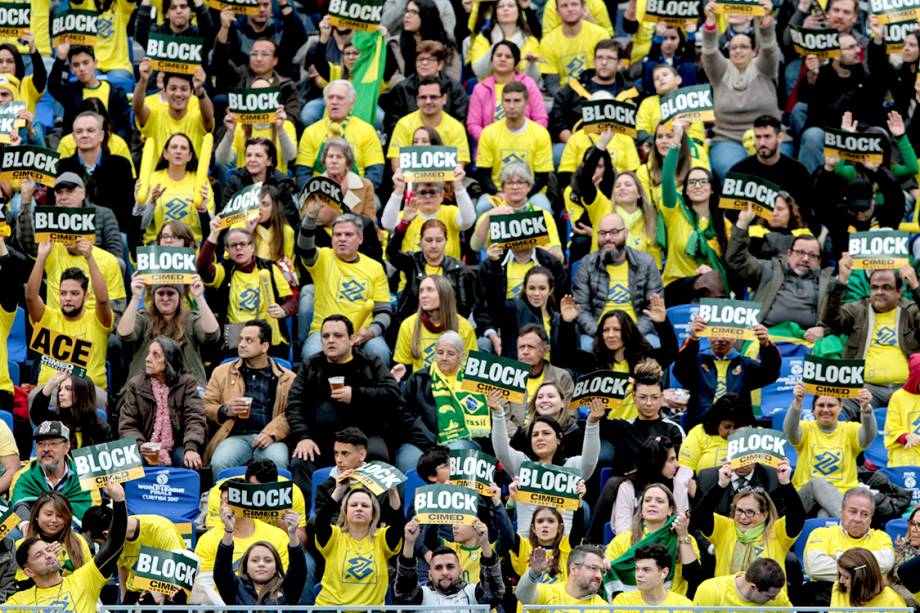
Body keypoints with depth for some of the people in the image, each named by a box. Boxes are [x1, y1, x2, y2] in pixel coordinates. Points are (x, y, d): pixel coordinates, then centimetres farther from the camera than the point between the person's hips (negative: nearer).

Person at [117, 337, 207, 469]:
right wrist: (141, 446, -20)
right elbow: (127, 425, 1)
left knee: (190, 463, -32)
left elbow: (195, 419, -7)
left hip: (177, 447, 0)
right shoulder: (135, 385, 7)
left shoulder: (187, 383, 4)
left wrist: (191, 449, -27)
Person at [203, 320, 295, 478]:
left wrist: (272, 433, -15)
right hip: (235, 437, 1)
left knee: (278, 463, -35)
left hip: (269, 438, -1)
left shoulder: (287, 378, 14)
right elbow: (206, 407, 16)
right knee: (219, 464, -32)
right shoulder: (222, 372, 21)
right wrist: (226, 411, -5)